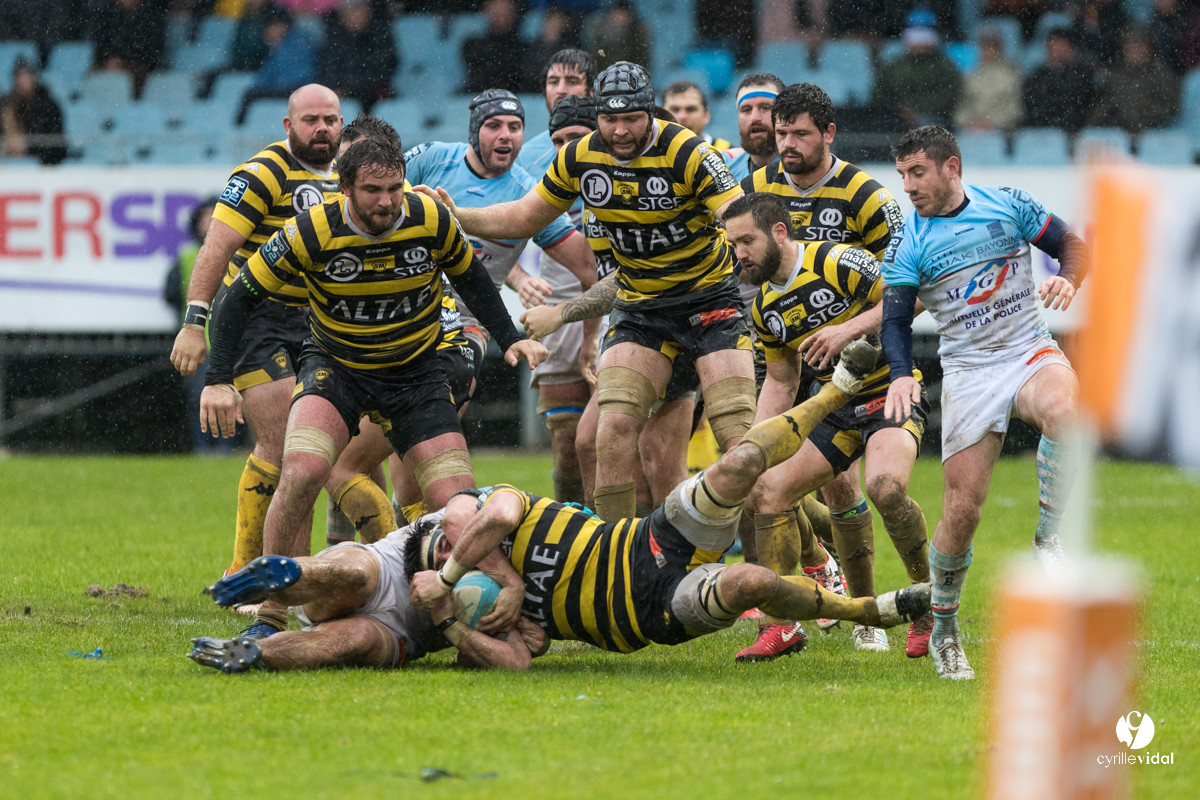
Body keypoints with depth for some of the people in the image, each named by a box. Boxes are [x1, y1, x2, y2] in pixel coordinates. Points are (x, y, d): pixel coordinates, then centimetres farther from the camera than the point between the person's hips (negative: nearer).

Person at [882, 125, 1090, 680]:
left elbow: (1072, 245, 10)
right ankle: (944, 630, 11)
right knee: (963, 505, -8)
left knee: (1063, 408, -37)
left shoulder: (1007, 205, 2)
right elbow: (894, 318, -2)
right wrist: (901, 375, -21)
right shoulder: (908, 243, 1)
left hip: (1030, 352, 0)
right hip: (967, 373, 0)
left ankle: (1049, 541, -23)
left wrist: (1067, 280, -12)